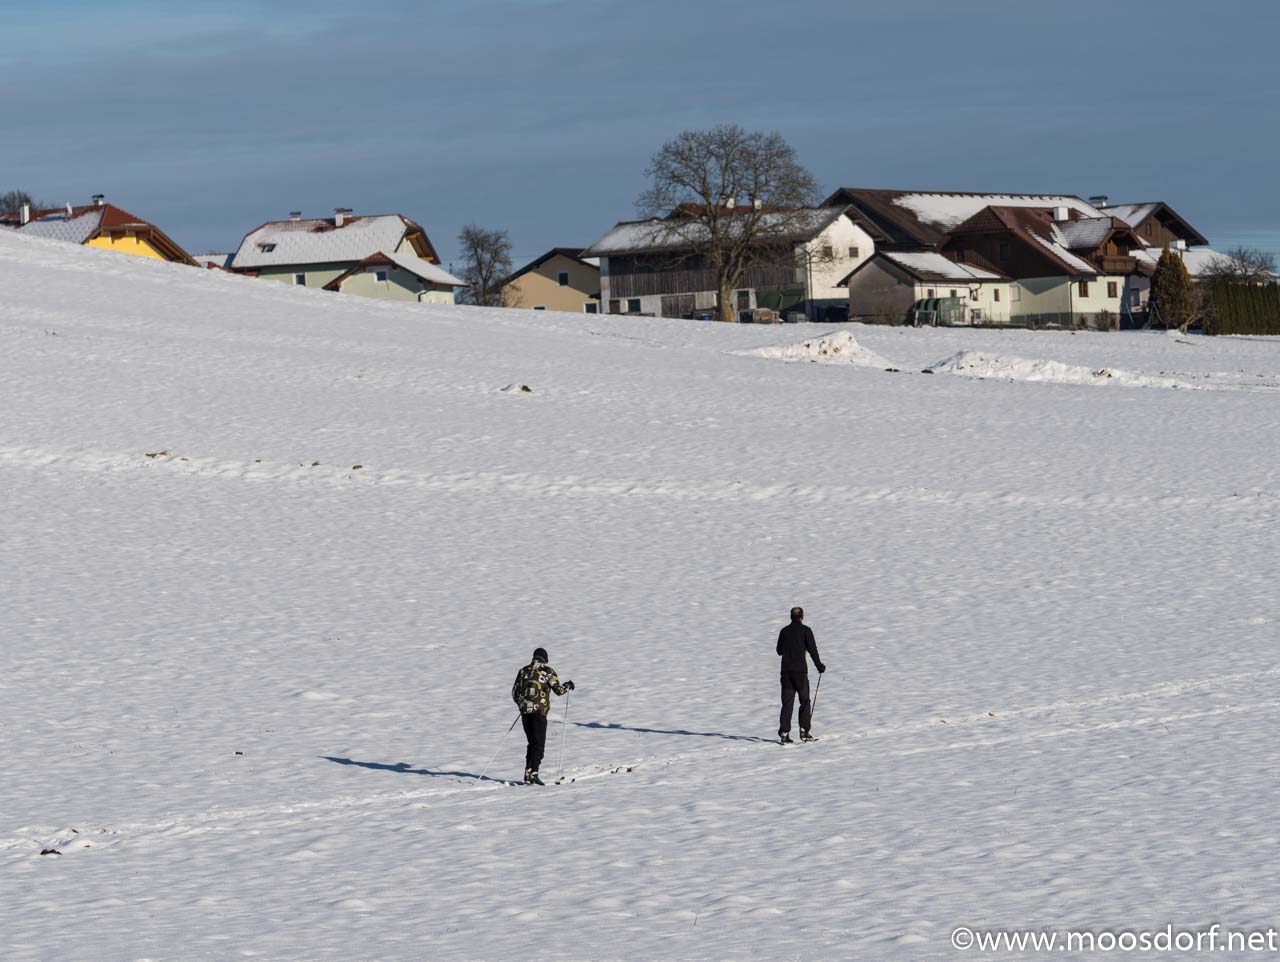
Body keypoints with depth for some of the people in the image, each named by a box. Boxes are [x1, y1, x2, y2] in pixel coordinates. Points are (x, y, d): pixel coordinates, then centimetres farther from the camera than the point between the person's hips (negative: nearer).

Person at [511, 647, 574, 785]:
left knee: (532, 743, 15)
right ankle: (533, 773, -17)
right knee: (539, 744, -2)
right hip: (539, 712, -4)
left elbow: (515, 693, 11)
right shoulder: (547, 671, -2)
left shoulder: (523, 671, 10)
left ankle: (528, 774, 9)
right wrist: (568, 686, 15)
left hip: (525, 712, 4)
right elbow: (558, 690, -5)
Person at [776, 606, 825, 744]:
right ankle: (804, 731, 2)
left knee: (787, 703, 4)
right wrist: (819, 665, 2)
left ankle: (784, 733, -6)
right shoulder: (805, 630, -3)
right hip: (800, 670, -3)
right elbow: (812, 649, -7)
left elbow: (779, 651, 18)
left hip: (786, 671, 3)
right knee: (805, 701, 9)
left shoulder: (784, 631, 8)